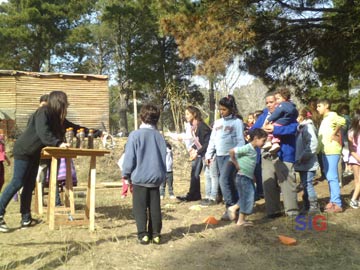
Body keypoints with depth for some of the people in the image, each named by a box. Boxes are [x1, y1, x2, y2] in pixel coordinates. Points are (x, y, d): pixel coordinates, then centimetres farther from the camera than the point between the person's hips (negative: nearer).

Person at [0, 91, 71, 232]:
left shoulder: (54, 116, 11)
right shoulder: (43, 112, -17)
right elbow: (43, 133, -29)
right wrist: (58, 143, -36)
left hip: (33, 153, 9)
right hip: (24, 151, -9)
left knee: (29, 185, 7)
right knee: (17, 182, -11)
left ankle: (26, 218, 10)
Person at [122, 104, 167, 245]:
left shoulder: (135, 135, -10)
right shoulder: (159, 136, 2)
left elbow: (130, 157, -10)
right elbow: (163, 158, 7)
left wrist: (126, 174, 3)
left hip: (140, 177, -4)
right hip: (156, 177, 4)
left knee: (140, 207, 5)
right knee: (155, 207, 11)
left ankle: (143, 234, 2)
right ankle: (155, 234, 13)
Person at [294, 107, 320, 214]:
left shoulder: (308, 126, -13)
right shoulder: (301, 127, 14)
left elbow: (313, 144, -23)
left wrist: (303, 157, -20)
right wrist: (299, 158, 11)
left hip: (308, 163, -9)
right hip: (303, 163, 9)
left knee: (308, 184, -5)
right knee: (305, 184, 14)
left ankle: (314, 206, 4)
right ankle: (306, 206, 22)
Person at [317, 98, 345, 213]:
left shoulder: (332, 115, -10)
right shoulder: (325, 119, 18)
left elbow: (342, 121, -31)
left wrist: (334, 134, -20)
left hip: (332, 151, -10)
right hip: (325, 151, 10)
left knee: (332, 177, -9)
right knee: (329, 177, 14)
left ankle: (337, 204, -6)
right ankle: (333, 201, 22)